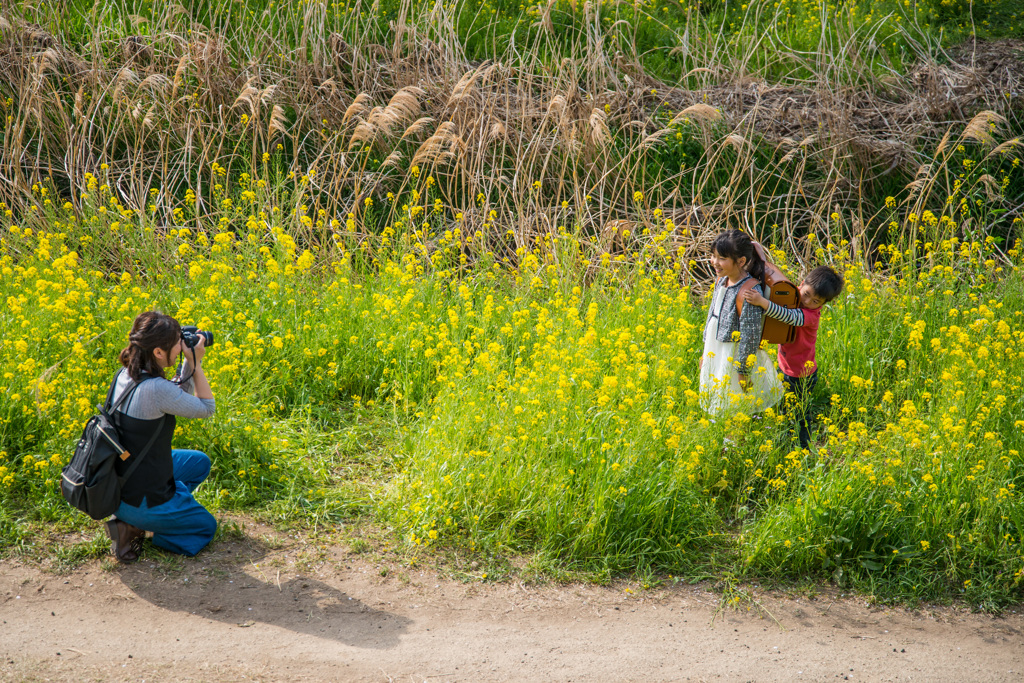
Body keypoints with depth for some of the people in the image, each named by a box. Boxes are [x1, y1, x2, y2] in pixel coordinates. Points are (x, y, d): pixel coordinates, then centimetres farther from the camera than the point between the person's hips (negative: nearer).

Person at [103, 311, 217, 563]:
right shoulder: (156, 389, -31)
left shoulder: (124, 375, -4)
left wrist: (190, 362, -1)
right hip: (142, 496, -8)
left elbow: (179, 395, 10)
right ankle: (133, 526, 0)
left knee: (200, 463, 28)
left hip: (119, 480, 8)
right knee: (207, 526, 18)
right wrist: (196, 363, -10)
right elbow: (206, 408, -15)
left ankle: (130, 515, 14)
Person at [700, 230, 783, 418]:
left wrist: (743, 373, -18)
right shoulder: (721, 280, 0)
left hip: (735, 357, -8)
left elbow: (751, 336, -23)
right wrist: (705, 353, 20)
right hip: (715, 353, 8)